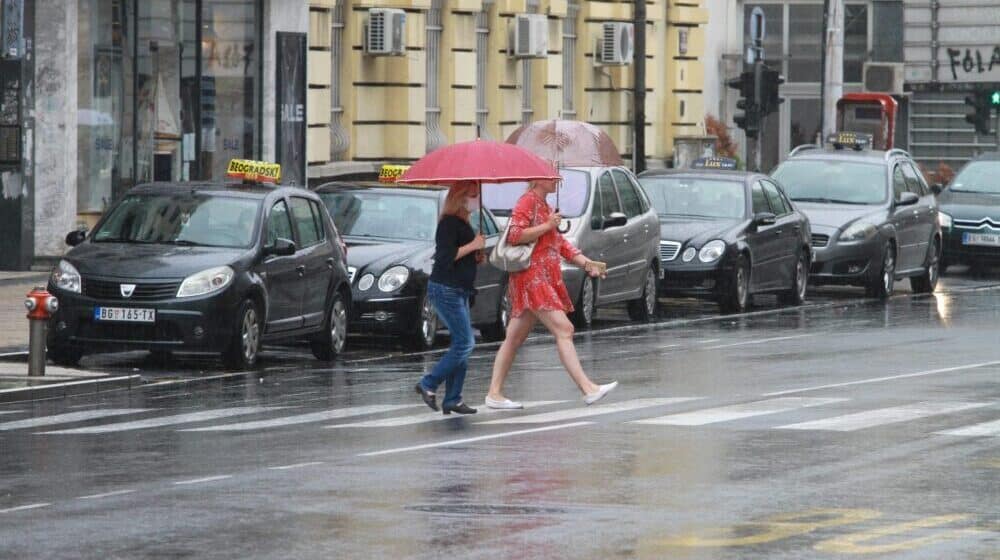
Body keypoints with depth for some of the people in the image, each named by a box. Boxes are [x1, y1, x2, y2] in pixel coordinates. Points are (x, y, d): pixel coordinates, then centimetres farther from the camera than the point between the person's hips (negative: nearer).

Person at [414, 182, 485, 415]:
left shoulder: (463, 223, 16)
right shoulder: (449, 223, -14)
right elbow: (445, 256, -23)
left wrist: (476, 256, 9)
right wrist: (472, 246, -18)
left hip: (459, 291, 10)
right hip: (446, 289, -10)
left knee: (461, 344, 8)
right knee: (465, 343, -11)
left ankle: (453, 400, 10)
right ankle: (428, 385, -3)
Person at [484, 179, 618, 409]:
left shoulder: (544, 206, 22)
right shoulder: (527, 202, -9)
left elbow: (560, 244, 24)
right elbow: (514, 235, -21)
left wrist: (586, 263, 12)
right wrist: (547, 226, -17)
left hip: (545, 280, 10)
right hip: (532, 277, -10)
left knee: (515, 338, 10)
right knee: (563, 330, -15)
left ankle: (495, 394, 12)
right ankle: (588, 388, -21)